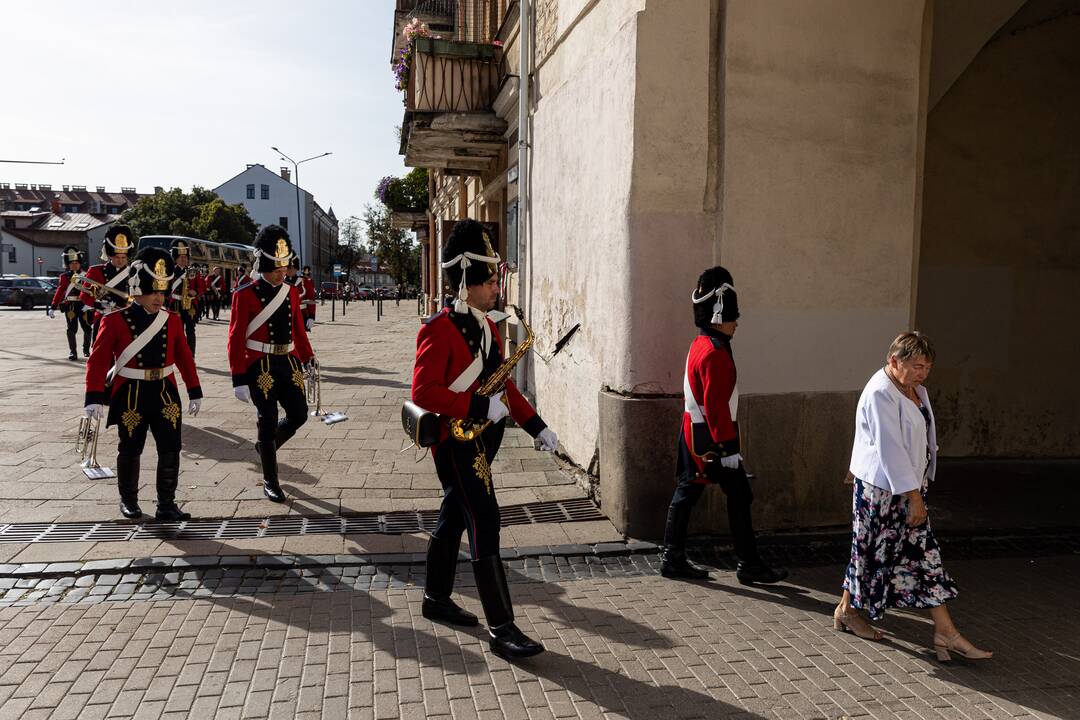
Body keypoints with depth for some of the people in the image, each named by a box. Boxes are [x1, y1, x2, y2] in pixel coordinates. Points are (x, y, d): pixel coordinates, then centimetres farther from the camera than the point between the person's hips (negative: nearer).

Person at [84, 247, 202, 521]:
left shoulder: (172, 321, 3)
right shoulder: (115, 321, -8)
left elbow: (184, 358, 8)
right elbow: (98, 360, -9)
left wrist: (195, 392, 8)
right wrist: (94, 398, -16)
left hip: (165, 394, 3)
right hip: (131, 396, -3)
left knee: (170, 449, -1)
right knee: (130, 450, 12)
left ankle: (166, 505, 9)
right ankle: (128, 501, 32)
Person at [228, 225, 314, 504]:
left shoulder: (291, 292, 8)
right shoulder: (245, 294, -9)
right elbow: (236, 339, -11)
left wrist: (309, 360, 12)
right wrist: (239, 379, -14)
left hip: (288, 364, 6)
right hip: (261, 367, -5)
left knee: (299, 415, 5)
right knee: (269, 421, 1)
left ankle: (266, 446, 35)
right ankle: (270, 481, 16)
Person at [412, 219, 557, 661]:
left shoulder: (487, 326, 11)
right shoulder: (440, 329, -15)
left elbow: (503, 384, 15)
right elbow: (423, 391, -21)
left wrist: (537, 427, 9)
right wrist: (480, 407, -25)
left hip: (482, 439, 9)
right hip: (457, 441, -9)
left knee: (454, 520, 19)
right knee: (485, 525, -9)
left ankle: (436, 600, 35)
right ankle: (502, 630, -3)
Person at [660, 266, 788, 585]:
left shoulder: (699, 345, 12)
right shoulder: (716, 353, -20)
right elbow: (716, 406, -23)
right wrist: (728, 448, -21)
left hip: (693, 435, 10)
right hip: (711, 441, -10)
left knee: (686, 494, 12)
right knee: (739, 496, 0)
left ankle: (672, 559, 19)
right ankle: (749, 565, 10)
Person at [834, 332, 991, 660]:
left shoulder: (915, 389, 9)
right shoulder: (880, 394, -21)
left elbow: (923, 439, 15)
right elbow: (891, 450, -23)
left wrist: (918, 492, 13)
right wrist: (914, 497, -20)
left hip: (908, 488, 9)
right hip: (880, 489, -9)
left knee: (925, 553, 9)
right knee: (874, 551, 5)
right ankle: (847, 610, 26)